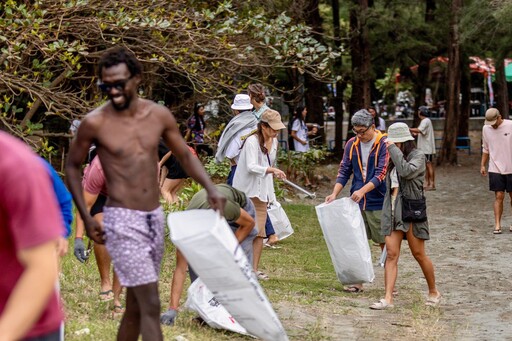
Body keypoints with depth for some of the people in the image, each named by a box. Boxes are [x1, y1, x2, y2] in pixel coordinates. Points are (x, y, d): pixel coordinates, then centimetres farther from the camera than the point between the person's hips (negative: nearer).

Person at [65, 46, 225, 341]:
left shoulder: (159, 115, 1)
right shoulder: (95, 123, -9)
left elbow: (185, 155, 13)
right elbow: (73, 166, 5)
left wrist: (210, 188, -3)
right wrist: (86, 217, -1)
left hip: (155, 217, 5)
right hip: (122, 220, -5)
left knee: (136, 306, 13)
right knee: (150, 306, -11)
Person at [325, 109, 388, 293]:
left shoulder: (384, 144, -11)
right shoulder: (352, 144, 5)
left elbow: (381, 174, -19)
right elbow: (344, 171, 7)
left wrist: (362, 191, -31)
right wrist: (334, 193, -7)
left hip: (379, 203, -5)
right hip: (357, 202, 5)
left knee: (385, 243, 5)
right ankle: (358, 281, 15)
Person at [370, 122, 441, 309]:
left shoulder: (418, 156, -6)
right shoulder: (393, 159, 14)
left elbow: (407, 171, -25)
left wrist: (394, 150, -18)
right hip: (392, 210, 6)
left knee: (419, 254, 4)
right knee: (391, 254, -4)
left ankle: (433, 292, 23)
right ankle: (388, 298, -10)